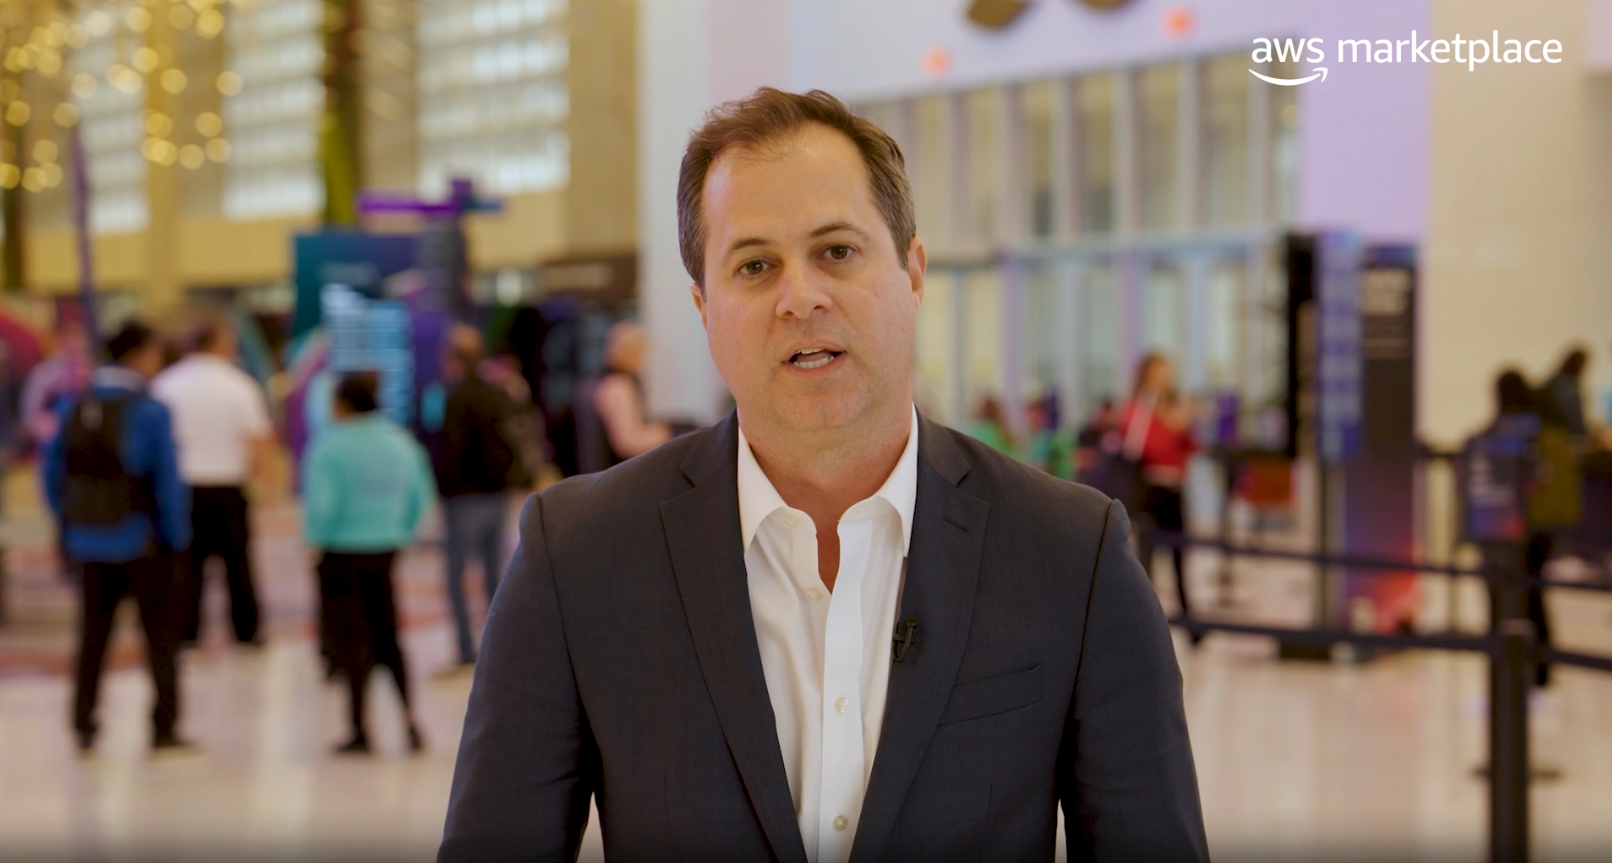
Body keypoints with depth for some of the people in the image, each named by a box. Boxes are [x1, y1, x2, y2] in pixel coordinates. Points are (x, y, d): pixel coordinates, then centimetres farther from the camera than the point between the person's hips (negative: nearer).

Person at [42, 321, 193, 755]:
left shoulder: (75, 407, 2)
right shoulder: (150, 412, -14)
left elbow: (52, 470, 7)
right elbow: (168, 480, -14)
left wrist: (71, 520, 16)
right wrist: (176, 537, -3)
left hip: (90, 541, 5)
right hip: (140, 541, -5)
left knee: (93, 636, 16)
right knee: (160, 635, 6)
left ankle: (84, 727, 18)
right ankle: (164, 731, 7)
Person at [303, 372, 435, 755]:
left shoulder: (332, 445, -14)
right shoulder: (400, 442, 4)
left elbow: (322, 504, -20)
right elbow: (421, 496, 6)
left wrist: (316, 543, -6)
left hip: (342, 553, -5)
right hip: (385, 551, 5)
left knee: (350, 641, 2)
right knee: (388, 638, 16)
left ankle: (360, 730, 4)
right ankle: (408, 719, 7)